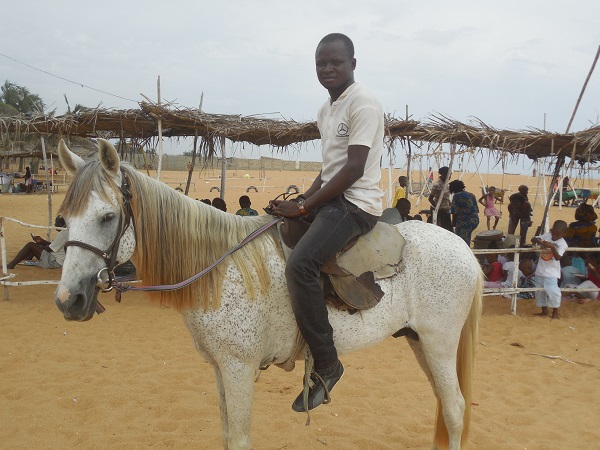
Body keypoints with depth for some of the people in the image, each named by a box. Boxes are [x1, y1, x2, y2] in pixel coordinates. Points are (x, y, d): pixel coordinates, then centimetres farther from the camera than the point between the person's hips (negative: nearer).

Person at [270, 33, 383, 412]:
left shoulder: (363, 103, -11)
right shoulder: (326, 111, 17)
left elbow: (354, 170, -19)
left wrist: (305, 207, -18)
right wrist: (304, 200, 6)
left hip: (357, 203, -10)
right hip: (330, 197, 10)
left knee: (300, 263, -30)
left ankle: (327, 364, -16)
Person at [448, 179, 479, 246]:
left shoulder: (457, 196, -6)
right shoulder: (471, 195, 16)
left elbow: (455, 212, -11)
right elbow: (477, 210, 17)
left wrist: (453, 223, 1)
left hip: (464, 223, -8)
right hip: (475, 221, 8)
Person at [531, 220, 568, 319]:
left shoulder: (562, 244, -13)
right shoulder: (546, 236, 0)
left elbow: (558, 257, -25)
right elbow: (533, 239, 3)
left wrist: (552, 247, -39)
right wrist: (537, 240, -20)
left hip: (552, 272, -6)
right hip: (540, 270, 6)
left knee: (552, 290, -16)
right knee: (539, 291, 13)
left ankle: (555, 312, 1)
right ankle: (544, 310, 27)